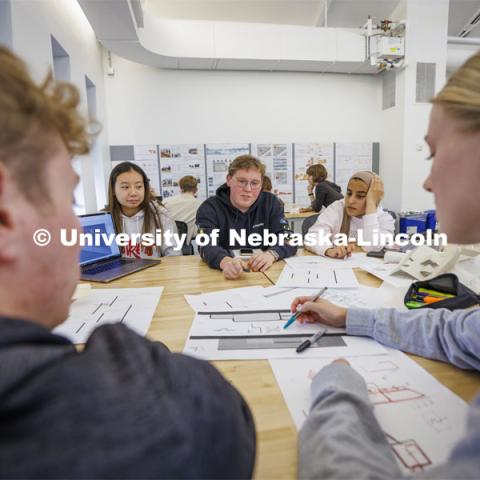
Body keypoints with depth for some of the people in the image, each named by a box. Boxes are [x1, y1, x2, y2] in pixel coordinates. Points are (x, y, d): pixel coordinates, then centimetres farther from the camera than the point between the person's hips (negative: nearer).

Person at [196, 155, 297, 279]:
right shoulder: (209, 208, -4)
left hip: (263, 274, 1)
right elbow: (207, 245, -19)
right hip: (222, 276, -1)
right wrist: (226, 262, -42)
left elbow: (288, 240, -6)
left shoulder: (271, 203, 4)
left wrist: (271, 254, -28)